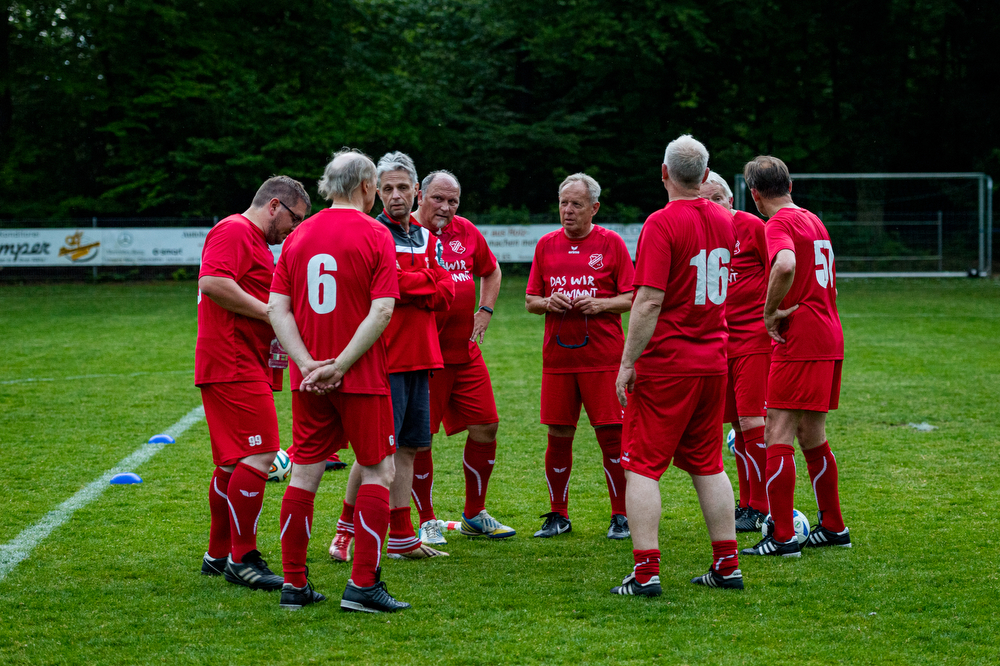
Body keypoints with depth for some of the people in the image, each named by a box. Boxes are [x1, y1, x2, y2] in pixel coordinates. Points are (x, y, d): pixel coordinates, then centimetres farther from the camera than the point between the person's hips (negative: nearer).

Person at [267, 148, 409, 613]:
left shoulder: (298, 237, 8)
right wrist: (340, 365, -14)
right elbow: (382, 310, -15)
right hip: (362, 378, -5)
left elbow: (278, 307, 1)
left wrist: (309, 363, -7)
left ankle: (294, 584, 10)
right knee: (377, 472, 3)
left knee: (304, 475, 8)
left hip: (309, 379, 5)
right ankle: (363, 584, -3)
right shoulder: (375, 235, -6)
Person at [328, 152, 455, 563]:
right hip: (384, 357, -7)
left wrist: (406, 287, -9)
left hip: (420, 356, 7)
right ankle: (346, 533, 4)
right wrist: (425, 282, -7)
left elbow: (445, 294, 5)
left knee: (408, 447, 9)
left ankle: (402, 539, 15)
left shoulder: (427, 238, 15)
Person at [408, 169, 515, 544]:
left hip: (465, 352, 6)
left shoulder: (466, 232, 10)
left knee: (485, 429, 6)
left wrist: (485, 311, 15)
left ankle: (474, 516, 21)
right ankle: (427, 522, 11)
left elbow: (491, 271, 28)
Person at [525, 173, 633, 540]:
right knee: (558, 436, 4)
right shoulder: (546, 245, 11)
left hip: (603, 358, -3)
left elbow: (632, 299, 1)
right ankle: (558, 516, 17)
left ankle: (621, 516, 7)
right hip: (557, 357, 3)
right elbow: (530, 301, 14)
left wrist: (600, 305, -15)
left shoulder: (611, 243, 2)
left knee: (611, 434, -4)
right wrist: (548, 303, -7)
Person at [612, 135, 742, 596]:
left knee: (642, 466, -2)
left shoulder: (662, 223, -14)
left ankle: (646, 571, -9)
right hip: (713, 362, 7)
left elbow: (649, 301, -19)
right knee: (706, 464, 15)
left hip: (665, 364, -7)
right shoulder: (725, 221, 8)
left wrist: (627, 362, -15)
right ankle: (726, 566, 16)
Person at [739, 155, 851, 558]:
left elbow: (785, 266, -31)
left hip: (799, 343, -9)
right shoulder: (814, 221, 18)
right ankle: (833, 527, 24)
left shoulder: (778, 225, -10)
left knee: (778, 434, -7)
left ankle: (782, 537, -9)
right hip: (830, 338, 9)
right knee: (811, 435, 17)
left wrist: (770, 313, -18)